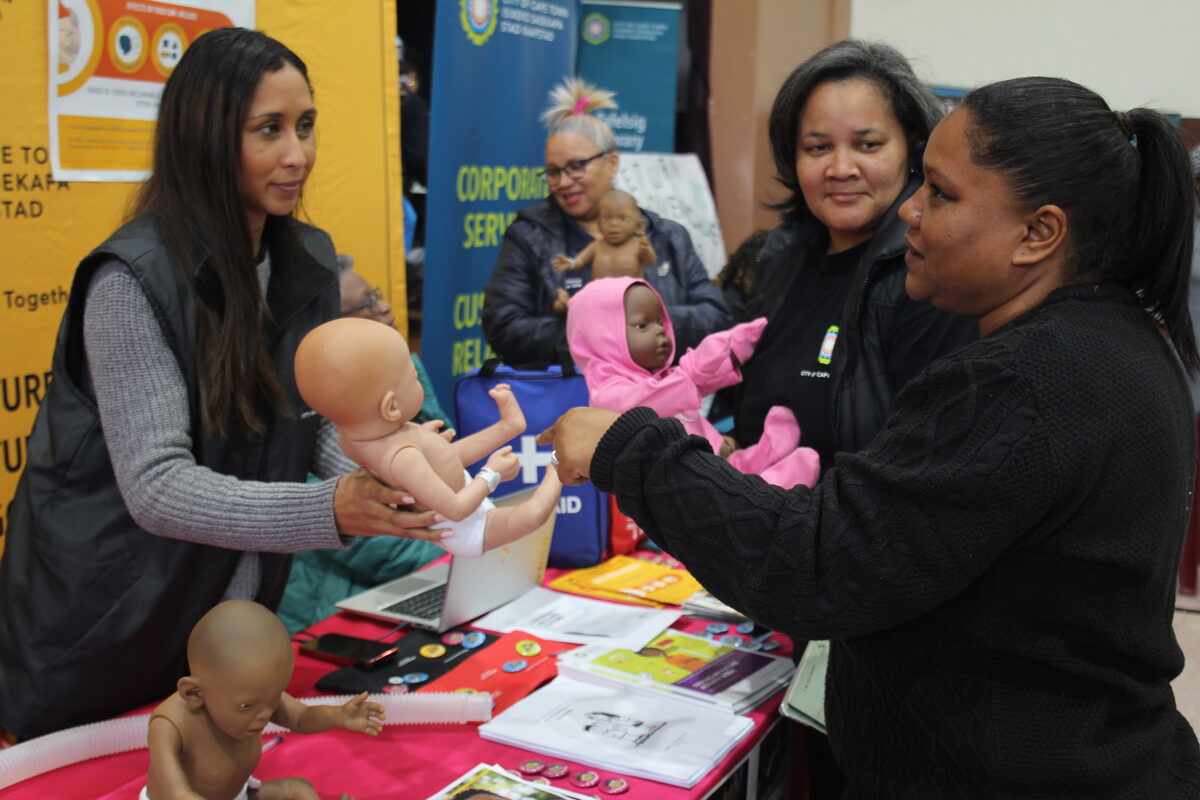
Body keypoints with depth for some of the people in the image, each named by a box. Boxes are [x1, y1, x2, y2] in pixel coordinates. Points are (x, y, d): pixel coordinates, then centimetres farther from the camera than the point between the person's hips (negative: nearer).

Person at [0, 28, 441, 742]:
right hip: (105, 630, -6)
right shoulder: (134, 280, -22)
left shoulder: (307, 262, 0)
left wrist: (378, 478, -18)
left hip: (234, 611, 6)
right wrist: (330, 510, -40)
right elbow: (155, 485, -28)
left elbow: (314, 421, 4)